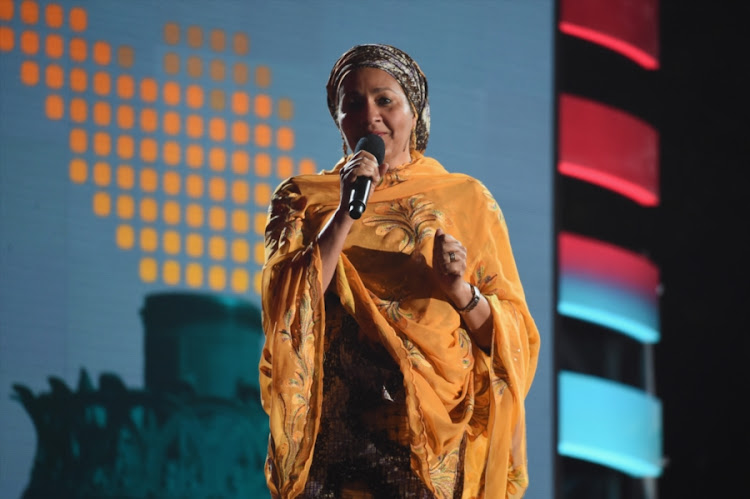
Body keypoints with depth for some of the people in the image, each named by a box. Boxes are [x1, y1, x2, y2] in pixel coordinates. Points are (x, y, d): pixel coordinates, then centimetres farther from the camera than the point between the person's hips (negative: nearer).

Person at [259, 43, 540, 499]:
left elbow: (516, 337, 4)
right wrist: (346, 212, -11)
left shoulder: (468, 200, 7)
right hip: (338, 438, 0)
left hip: (442, 435, 0)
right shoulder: (302, 200, 9)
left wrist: (461, 291, -14)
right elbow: (285, 313, -7)